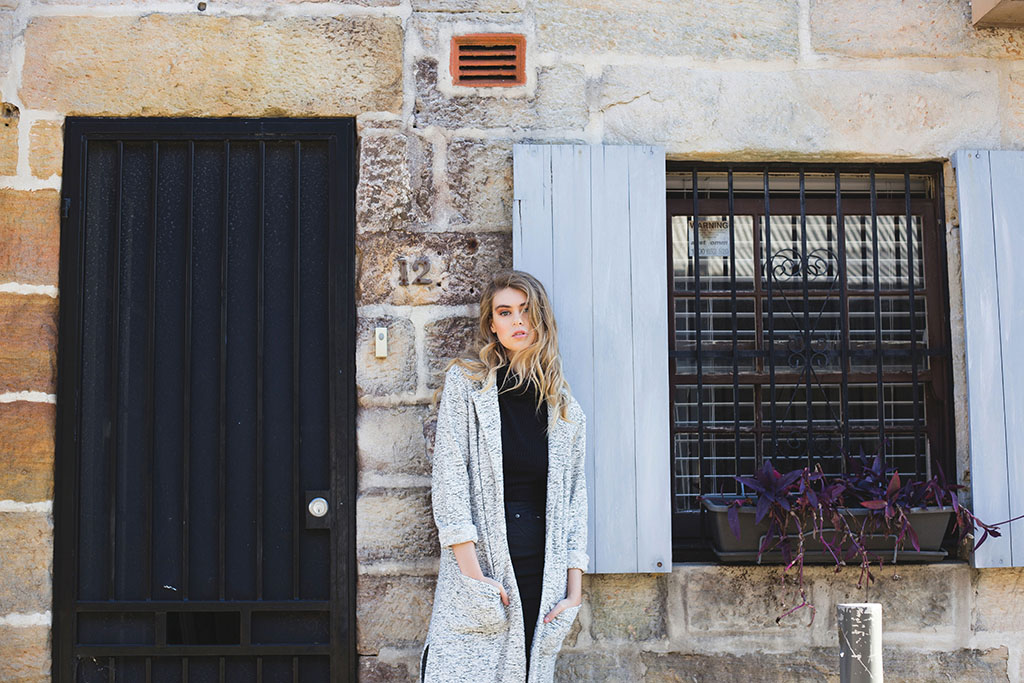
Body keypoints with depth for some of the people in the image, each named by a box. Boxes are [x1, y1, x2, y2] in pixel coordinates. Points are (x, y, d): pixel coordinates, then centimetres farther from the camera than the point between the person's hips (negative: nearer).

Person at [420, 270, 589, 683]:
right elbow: (449, 477, -4)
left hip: (542, 575, 3)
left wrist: (574, 588, 3)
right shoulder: (465, 383, 3)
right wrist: (473, 573, -12)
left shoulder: (565, 408, 13)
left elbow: (573, 496, 12)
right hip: (480, 575, -3)